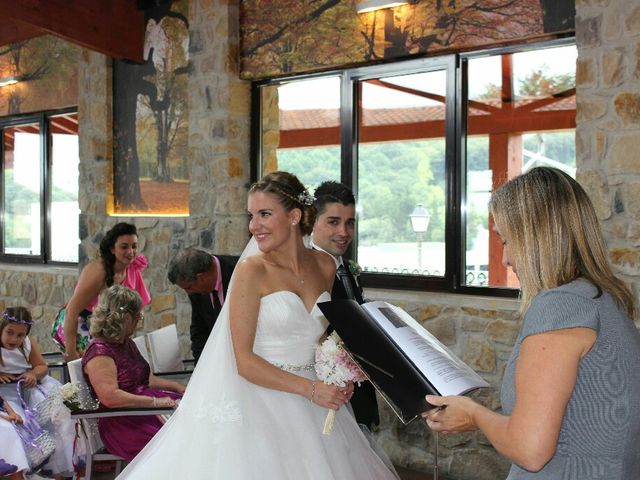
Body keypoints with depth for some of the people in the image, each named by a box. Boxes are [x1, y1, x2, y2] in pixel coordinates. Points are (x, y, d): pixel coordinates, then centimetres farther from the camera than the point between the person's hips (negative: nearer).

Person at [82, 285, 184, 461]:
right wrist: (155, 402, -23)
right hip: (122, 424, -9)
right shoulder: (99, 352, -15)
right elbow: (110, 397, -25)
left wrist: (177, 386, 10)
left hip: (144, 406, 9)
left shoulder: (127, 343, 15)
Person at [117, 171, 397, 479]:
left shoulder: (324, 265, 3)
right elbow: (244, 361, -15)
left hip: (309, 407, 5)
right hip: (259, 401, -5)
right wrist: (311, 389, -19)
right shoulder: (251, 269, -12)